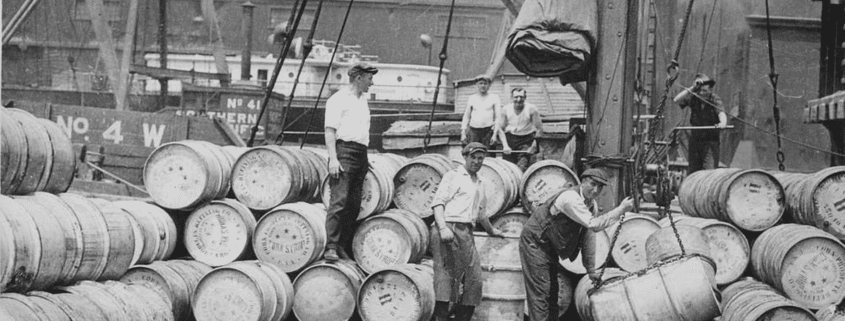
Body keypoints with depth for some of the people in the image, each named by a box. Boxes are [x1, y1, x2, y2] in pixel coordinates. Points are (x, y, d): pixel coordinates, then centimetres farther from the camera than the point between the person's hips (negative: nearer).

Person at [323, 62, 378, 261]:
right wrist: (333, 158, -19)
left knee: (354, 204, 5)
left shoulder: (363, 100, 21)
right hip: (344, 150, -8)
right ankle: (331, 247, -19)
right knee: (339, 200, -15)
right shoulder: (338, 99, -4)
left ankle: (343, 247, 8)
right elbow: (330, 130, -10)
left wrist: (365, 158, 18)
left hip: (361, 154, 8)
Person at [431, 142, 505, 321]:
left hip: (466, 233, 7)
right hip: (448, 228, -7)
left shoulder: (478, 184, 26)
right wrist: (442, 228, -19)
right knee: (445, 273, -14)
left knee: (474, 278, -2)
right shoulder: (453, 176, 5)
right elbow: (438, 202, -6)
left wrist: (491, 230, 52)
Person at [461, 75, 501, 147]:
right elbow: (466, 117, 16)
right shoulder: (472, 98, 14)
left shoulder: (494, 98, 7)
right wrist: (463, 133, 8)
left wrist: (495, 134, -8)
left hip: (488, 131, -2)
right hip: (473, 131, 2)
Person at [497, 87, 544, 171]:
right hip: (510, 138, 3)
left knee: (522, 167, -19)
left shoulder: (531, 109, -11)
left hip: (526, 139, -2)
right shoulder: (506, 110, -5)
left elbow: (539, 129, -7)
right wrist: (505, 146, -9)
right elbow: (501, 129, 1)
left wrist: (534, 145, -13)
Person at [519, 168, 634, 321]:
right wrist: (621, 209, -31)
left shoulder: (592, 205, 2)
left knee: (552, 291, 13)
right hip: (534, 241, -9)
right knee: (540, 291, -12)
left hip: (549, 247, 9)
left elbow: (588, 237, 9)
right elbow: (594, 224, -35)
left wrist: (591, 270, 11)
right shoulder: (570, 198, -28)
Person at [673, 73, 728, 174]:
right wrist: (692, 88, -18)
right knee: (692, 172, 5)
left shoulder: (715, 100, -8)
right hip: (695, 139, 4)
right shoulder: (693, 98, 0)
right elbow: (677, 100, -13)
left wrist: (723, 122, -48)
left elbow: (721, 113, -25)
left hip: (711, 140, -4)